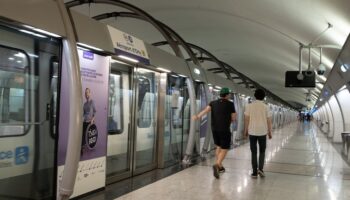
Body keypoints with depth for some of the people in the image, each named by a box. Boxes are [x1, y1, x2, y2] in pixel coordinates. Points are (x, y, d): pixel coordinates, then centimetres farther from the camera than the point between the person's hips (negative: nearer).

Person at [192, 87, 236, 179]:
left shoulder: (213, 103, 6)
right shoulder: (230, 104, -3)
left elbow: (206, 109, -14)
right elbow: (233, 118, -2)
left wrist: (198, 116, -27)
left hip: (214, 129, 5)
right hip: (225, 130, -5)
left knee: (219, 147, 22)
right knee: (224, 149, 0)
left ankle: (219, 166, 26)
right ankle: (216, 165, -22)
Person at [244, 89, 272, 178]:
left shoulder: (249, 106, -3)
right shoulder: (266, 107, -3)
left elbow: (246, 119, -2)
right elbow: (269, 121, -1)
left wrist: (246, 131, 9)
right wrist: (270, 132, 9)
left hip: (252, 132, 0)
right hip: (262, 132, 0)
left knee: (254, 152, 8)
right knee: (262, 151, 15)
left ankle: (254, 172, 9)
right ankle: (260, 168, -1)